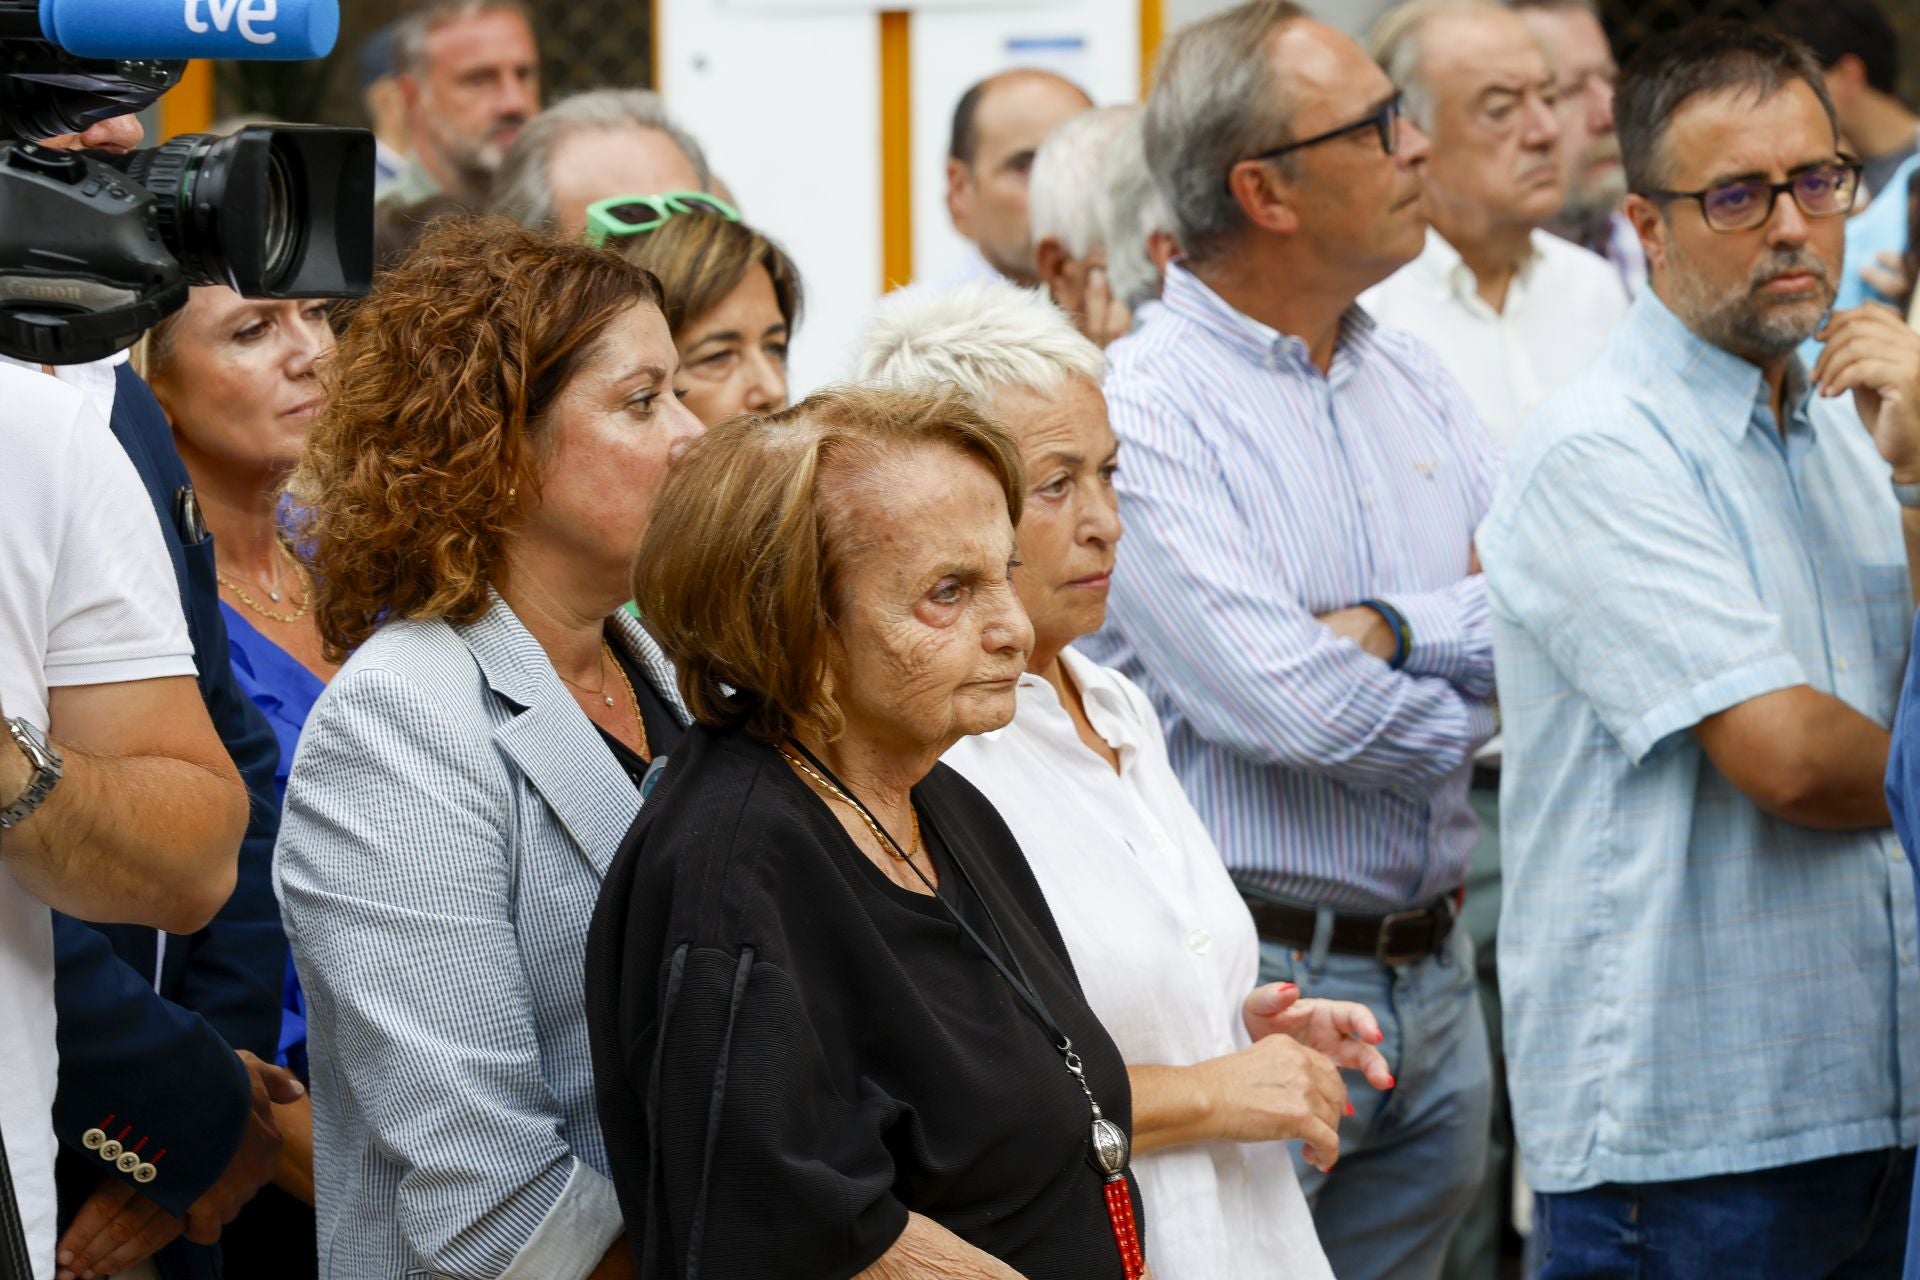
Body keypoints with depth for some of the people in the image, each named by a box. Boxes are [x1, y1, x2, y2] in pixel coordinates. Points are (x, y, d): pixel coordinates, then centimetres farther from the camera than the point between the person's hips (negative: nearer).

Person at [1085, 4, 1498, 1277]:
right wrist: (1464, 711, -3)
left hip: (1430, 977, 7)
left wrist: (1393, 631, -14)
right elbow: (1281, 707, -21)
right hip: (1251, 986, -7)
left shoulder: (1414, 383, 11)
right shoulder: (1142, 406, -13)